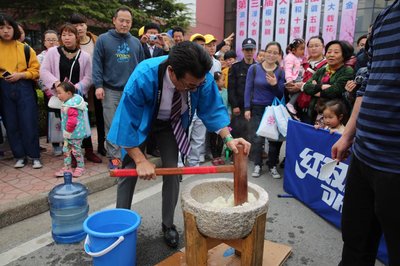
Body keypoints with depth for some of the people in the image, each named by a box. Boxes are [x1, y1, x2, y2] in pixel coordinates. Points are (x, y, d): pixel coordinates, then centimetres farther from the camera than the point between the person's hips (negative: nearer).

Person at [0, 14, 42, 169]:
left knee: (29, 123, -3)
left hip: (24, 89, -2)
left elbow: (36, 70, 3)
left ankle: (34, 156, 7)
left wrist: (20, 75, -12)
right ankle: (19, 156, 16)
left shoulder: (25, 48, 3)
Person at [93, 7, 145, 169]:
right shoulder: (103, 39, 2)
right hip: (111, 90, -2)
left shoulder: (136, 42, 12)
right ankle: (114, 157, 9)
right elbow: (97, 64, -1)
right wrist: (98, 85, -9)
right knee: (112, 127, 0)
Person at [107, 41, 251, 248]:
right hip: (139, 120, -2)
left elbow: (212, 109, -16)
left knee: (172, 171, -2)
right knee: (129, 170, -3)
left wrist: (228, 138, -30)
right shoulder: (143, 77, -40)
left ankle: (168, 225, 17)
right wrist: (141, 160, -31)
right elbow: (128, 122, -32)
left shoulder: (202, 77, -31)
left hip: (171, 123, 2)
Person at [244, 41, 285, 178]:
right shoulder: (254, 68, -3)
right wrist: (247, 108, -6)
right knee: (257, 138, -2)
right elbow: (248, 89, -2)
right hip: (257, 109, -1)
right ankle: (257, 165, 15)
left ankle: (272, 166, 21)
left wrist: (275, 85, -20)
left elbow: (281, 94, -1)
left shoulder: (281, 72, 0)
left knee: (275, 138, 6)